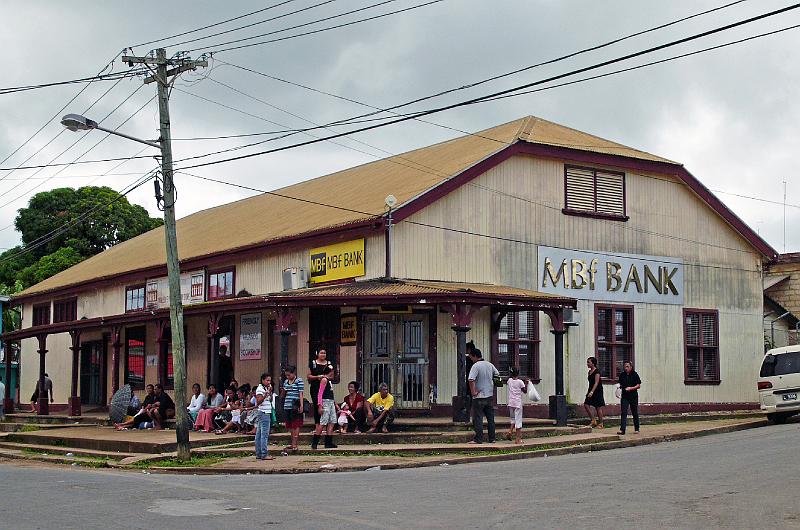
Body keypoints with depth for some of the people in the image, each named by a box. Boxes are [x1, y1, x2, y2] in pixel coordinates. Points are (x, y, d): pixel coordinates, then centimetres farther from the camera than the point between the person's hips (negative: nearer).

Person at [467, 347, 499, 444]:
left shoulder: (476, 366, -16)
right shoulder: (490, 365, 7)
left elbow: (471, 380, -27)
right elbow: (497, 375, 19)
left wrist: (473, 392, -18)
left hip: (479, 396, -7)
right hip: (490, 396, 7)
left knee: (478, 418, -1)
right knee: (491, 418, 12)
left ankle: (478, 439, -3)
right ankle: (492, 439, 15)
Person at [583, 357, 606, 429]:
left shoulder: (597, 372, -13)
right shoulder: (590, 372, 13)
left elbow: (596, 383, -21)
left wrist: (592, 392, -29)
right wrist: (588, 391, 20)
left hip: (597, 391, -8)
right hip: (591, 391, 8)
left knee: (598, 407, -2)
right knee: (586, 405, -4)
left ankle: (600, 424, 7)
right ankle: (593, 420, 6)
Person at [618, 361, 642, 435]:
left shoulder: (635, 375, -5)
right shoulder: (622, 375, 6)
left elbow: (638, 386, -6)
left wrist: (631, 388, -20)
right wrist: (620, 387, -5)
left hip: (633, 396, -2)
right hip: (624, 396, 2)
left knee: (635, 413, 9)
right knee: (623, 413, -8)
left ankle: (636, 429, 24)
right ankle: (622, 429, -13)